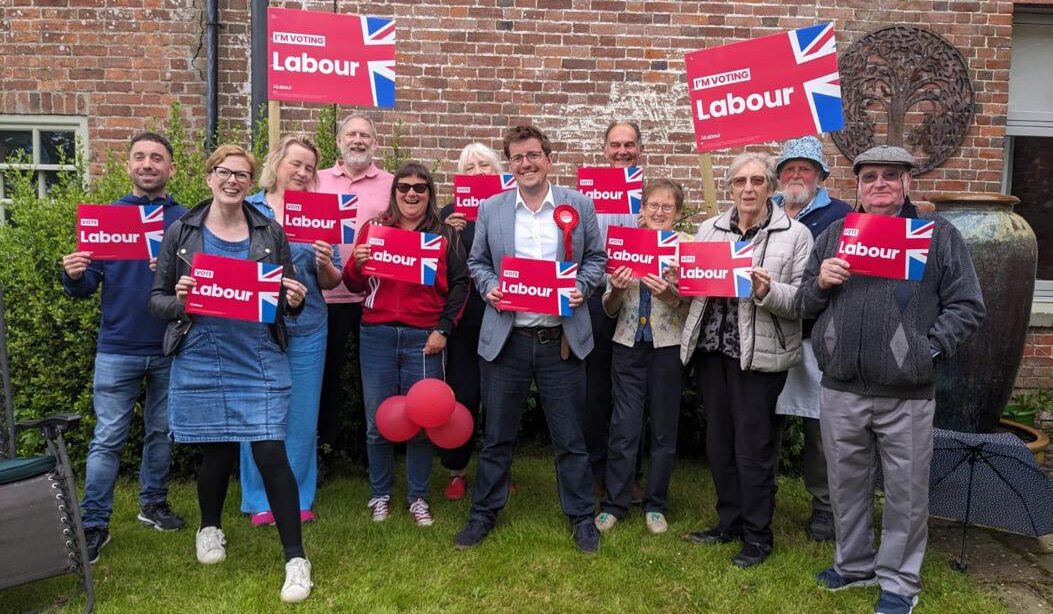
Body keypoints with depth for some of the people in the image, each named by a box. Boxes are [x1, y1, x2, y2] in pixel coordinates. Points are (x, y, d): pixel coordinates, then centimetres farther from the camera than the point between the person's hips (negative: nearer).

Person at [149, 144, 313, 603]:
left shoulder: (270, 232, 4)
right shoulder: (181, 232, 3)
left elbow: (288, 299, 10)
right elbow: (156, 299, 6)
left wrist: (294, 301, -13)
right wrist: (179, 300, -16)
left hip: (260, 359, 0)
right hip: (201, 360, 1)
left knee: (270, 452, -7)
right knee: (217, 452, 9)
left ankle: (295, 558, 5)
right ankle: (210, 528, 41)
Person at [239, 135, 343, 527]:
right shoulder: (247, 209, 3)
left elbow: (332, 282, 5)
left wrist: (325, 264, -15)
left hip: (307, 329, 2)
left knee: (302, 418, 7)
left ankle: (299, 499, 22)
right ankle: (260, 501, 20)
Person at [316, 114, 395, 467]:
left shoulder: (392, 185, 6)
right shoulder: (318, 181, 10)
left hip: (377, 295, -1)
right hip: (327, 292, 1)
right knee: (328, 370, 11)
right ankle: (325, 444, 24)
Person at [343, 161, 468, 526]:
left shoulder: (444, 235, 7)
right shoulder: (374, 229, 8)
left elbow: (459, 284, 3)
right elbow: (354, 286, 8)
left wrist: (444, 329, -5)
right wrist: (356, 265, -13)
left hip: (425, 340, -1)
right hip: (377, 336, 1)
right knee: (377, 423, 7)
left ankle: (418, 497, 23)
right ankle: (380, 495, 26)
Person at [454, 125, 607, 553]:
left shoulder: (579, 205, 2)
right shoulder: (490, 209, 4)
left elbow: (596, 258, 8)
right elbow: (477, 261, 11)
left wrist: (581, 286, -10)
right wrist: (488, 287, -8)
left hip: (562, 339, 0)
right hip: (505, 338, 1)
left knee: (569, 437, 9)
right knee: (497, 436, 12)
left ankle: (581, 517, 27)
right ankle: (483, 513, 29)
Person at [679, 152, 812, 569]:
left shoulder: (795, 235, -2)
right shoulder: (709, 229, 11)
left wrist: (768, 292, -25)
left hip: (757, 354, -5)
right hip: (711, 349, 5)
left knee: (753, 447, 3)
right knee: (718, 442, 14)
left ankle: (757, 535, 20)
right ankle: (729, 522, 32)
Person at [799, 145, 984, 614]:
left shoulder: (939, 235, 2)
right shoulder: (832, 236, 10)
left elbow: (966, 306, 1)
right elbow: (803, 305, 12)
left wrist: (930, 348, -11)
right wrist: (820, 283, -8)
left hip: (907, 394, -2)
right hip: (840, 389, 3)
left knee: (906, 489, 9)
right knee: (846, 482, 15)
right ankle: (854, 564, 35)